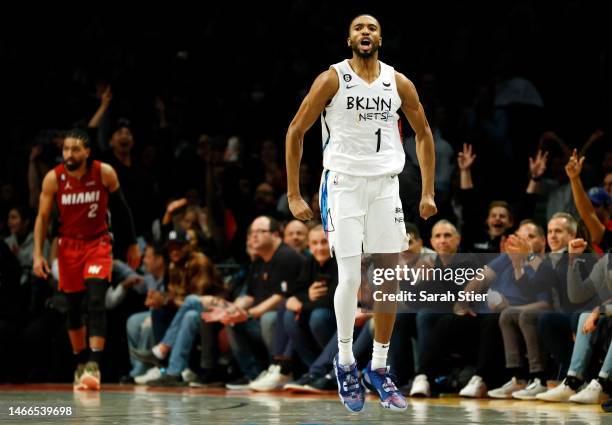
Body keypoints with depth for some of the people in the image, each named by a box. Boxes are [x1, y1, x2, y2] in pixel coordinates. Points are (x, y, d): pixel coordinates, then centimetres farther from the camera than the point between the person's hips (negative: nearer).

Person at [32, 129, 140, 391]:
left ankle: (94, 365, -24)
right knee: (73, 309, 8)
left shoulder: (105, 173, -12)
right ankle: (81, 364, 25)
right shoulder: (53, 179, -11)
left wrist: (133, 244, 7)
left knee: (96, 302, -19)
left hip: (98, 243, -2)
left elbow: (122, 208, 2)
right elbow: (43, 217, -2)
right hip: (69, 245, 2)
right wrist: (38, 255, -10)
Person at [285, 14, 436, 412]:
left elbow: (424, 133, 15)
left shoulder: (399, 83, 4)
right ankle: (345, 363, 7)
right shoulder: (332, 80, -5)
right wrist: (294, 195, -4)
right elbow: (296, 131, -1)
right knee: (350, 278, -11)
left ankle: (380, 368, 15)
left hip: (386, 185, 4)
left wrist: (428, 192, 9)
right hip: (344, 185, -3)